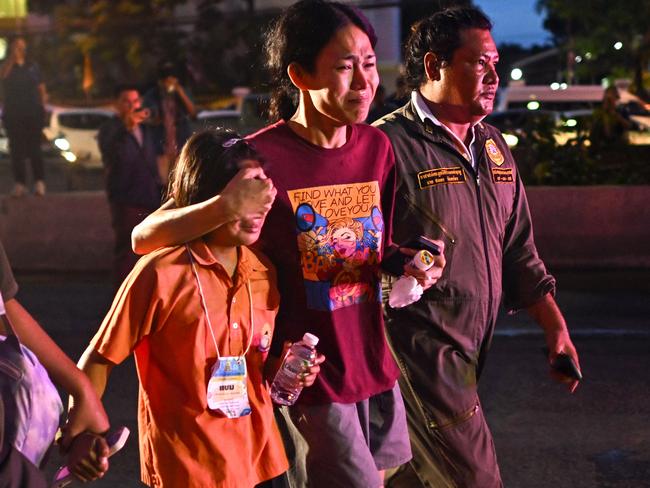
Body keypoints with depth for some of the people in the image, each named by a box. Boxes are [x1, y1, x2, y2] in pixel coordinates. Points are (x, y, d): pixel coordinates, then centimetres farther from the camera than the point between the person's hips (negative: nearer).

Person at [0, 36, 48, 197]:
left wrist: (43, 106, -1)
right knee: (17, 149, -1)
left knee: (34, 148, -3)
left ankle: (39, 182, -1)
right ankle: (19, 183, 1)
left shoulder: (33, 67, 10)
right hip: (13, 114, 0)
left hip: (33, 113, 0)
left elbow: (42, 89, 11)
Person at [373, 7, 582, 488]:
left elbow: (519, 250, 15)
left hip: (470, 352, 7)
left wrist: (556, 328, 12)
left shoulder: (493, 146, 11)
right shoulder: (389, 145, -15)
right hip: (421, 352, -7)